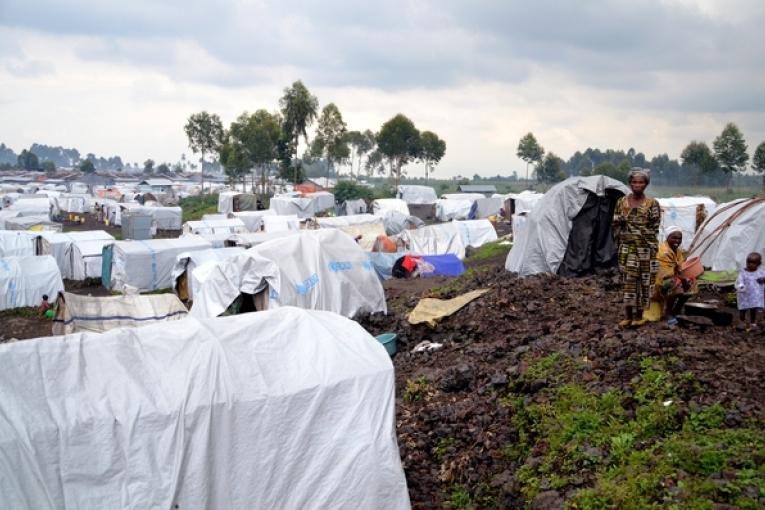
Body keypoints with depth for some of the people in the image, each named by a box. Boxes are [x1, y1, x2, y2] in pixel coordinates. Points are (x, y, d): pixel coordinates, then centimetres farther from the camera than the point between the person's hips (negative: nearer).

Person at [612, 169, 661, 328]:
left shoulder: (652, 203, -2)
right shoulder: (621, 202, 5)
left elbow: (655, 228, -2)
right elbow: (616, 225, 9)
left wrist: (652, 248, -7)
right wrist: (618, 245, 5)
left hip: (645, 249, -1)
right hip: (627, 248, 2)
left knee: (643, 280, 3)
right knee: (628, 280, 1)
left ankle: (639, 315, 13)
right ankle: (628, 316, 8)